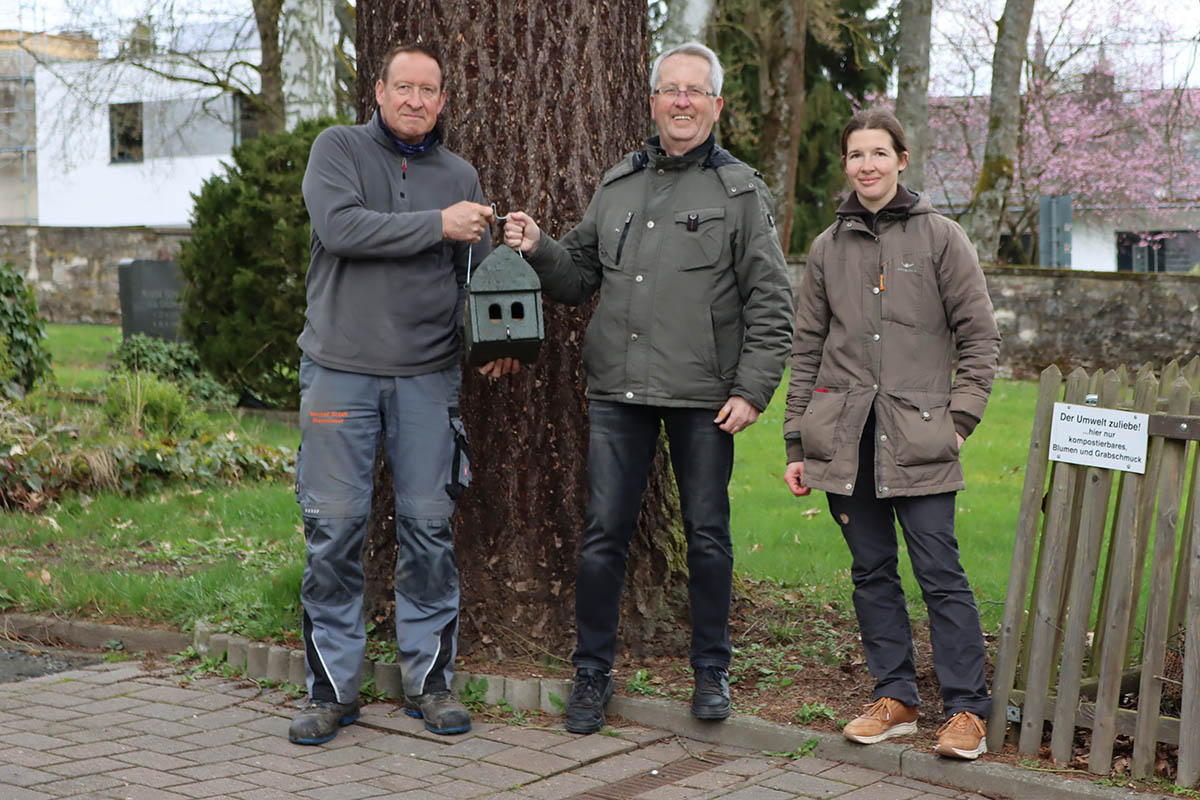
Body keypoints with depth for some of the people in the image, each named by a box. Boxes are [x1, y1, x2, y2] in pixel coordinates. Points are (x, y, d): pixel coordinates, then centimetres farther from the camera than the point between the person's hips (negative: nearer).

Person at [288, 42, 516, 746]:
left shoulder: (460, 176, 13)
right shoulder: (339, 149, 3)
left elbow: (474, 277, 13)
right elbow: (339, 228, -14)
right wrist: (437, 224, -16)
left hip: (429, 377, 3)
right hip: (340, 368, -2)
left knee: (430, 525, 2)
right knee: (335, 527, -2)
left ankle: (430, 677, 14)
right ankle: (333, 688, 8)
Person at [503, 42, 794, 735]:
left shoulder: (742, 191, 2)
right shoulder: (618, 185, 14)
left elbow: (771, 304, -1)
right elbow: (580, 275, 19)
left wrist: (752, 391, -9)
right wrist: (539, 250, -1)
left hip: (704, 399, -3)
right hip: (619, 392, 3)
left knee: (708, 535, 7)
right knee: (605, 534, 3)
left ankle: (712, 672, 21)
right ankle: (593, 673, 15)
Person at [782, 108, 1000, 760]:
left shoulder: (940, 238, 3)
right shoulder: (828, 248, 12)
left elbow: (979, 336, 3)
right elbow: (807, 348, 14)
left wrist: (960, 418, -6)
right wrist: (797, 442, 9)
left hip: (918, 438, -3)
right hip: (844, 437, 4)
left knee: (939, 571, -5)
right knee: (871, 571, 8)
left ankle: (966, 708, 2)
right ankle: (894, 698, 17)